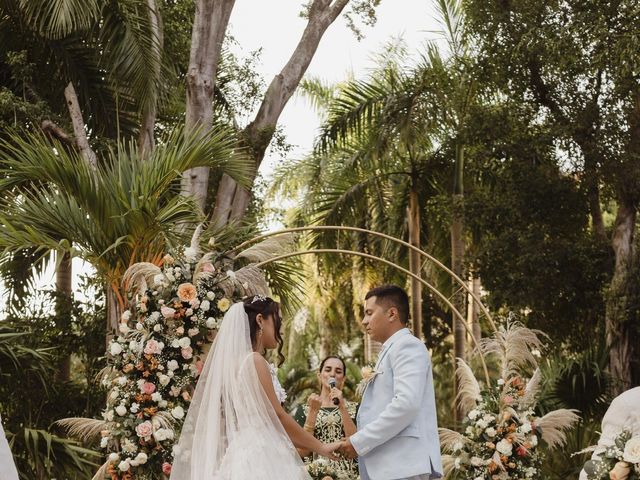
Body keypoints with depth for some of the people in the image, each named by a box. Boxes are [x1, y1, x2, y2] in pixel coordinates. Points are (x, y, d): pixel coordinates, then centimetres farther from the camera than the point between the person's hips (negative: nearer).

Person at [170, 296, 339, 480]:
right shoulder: (254, 360, -9)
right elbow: (277, 415, -10)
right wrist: (320, 447, -1)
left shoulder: (236, 360, 17)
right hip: (259, 457, -9)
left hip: (246, 454, 9)